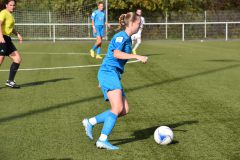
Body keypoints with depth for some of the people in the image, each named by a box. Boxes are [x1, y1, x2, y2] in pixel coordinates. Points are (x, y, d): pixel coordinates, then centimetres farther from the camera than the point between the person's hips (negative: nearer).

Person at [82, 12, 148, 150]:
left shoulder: (128, 39, 21)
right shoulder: (121, 36, -8)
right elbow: (116, 54, -27)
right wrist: (137, 56, -29)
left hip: (113, 75, 9)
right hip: (109, 73, -9)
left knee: (124, 110, 0)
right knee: (117, 108, -19)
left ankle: (90, 122, 5)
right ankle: (103, 140, -20)